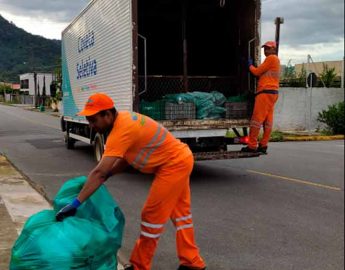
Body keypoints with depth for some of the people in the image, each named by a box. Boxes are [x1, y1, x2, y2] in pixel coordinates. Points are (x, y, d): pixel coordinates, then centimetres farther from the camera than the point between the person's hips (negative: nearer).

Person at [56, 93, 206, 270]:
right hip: (180, 160, 10)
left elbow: (99, 172, -32)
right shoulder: (123, 119, 3)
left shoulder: (121, 130, -27)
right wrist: (107, 175, 1)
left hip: (173, 165, -10)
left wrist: (76, 203, -31)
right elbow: (126, 158, 11)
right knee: (180, 213, 19)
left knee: (152, 215, -1)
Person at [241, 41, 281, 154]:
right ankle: (263, 146, 6)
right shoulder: (276, 60, 25)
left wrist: (250, 65, 11)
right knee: (268, 120, 6)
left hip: (266, 92, -10)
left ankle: (252, 146, -11)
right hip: (272, 93, 10)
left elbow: (257, 72, -5)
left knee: (257, 119, -10)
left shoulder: (271, 58, -5)